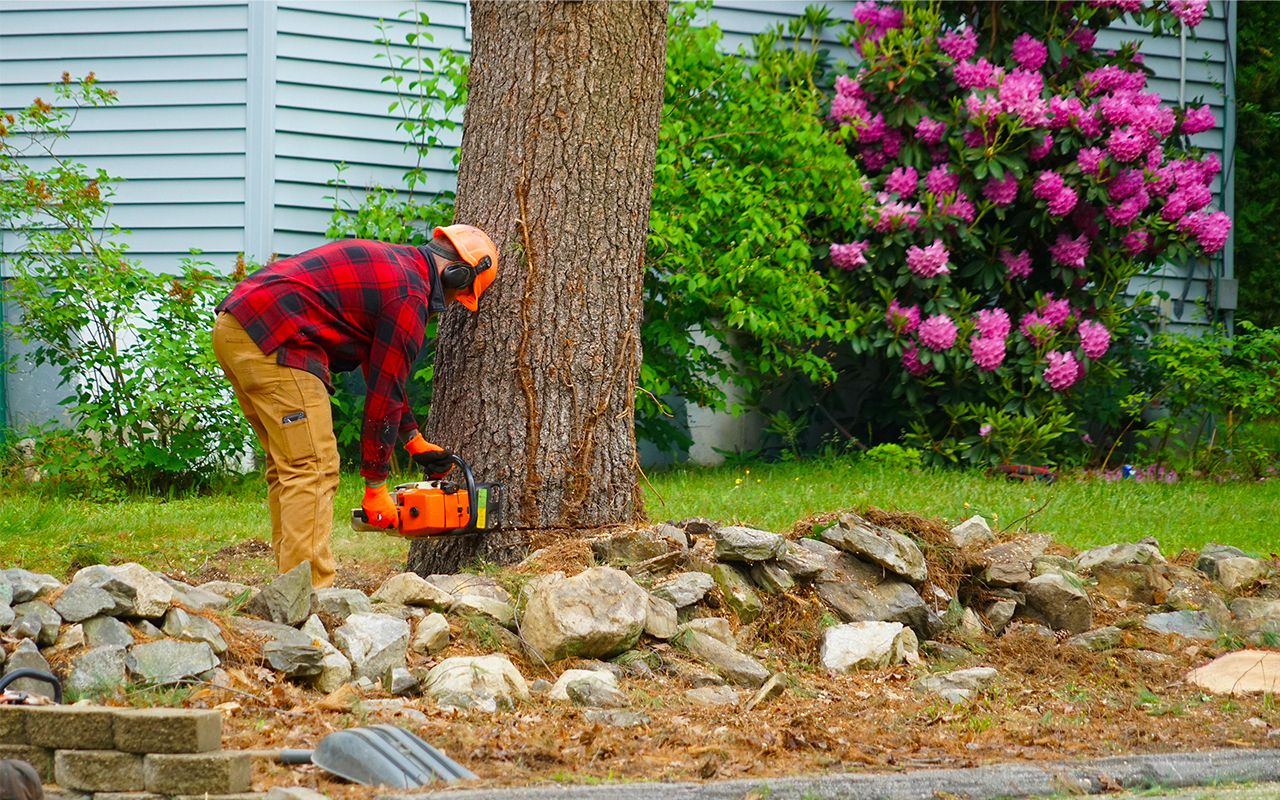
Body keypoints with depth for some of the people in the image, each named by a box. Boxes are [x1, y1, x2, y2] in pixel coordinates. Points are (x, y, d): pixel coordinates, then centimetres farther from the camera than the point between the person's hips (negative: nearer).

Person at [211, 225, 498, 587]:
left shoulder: (390, 260, 25)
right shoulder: (409, 297, -5)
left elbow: (380, 370, 33)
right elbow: (384, 393, -2)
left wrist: (415, 441, 36)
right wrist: (376, 487, 5)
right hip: (275, 341, -10)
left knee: (287, 468, 14)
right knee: (314, 469, -9)